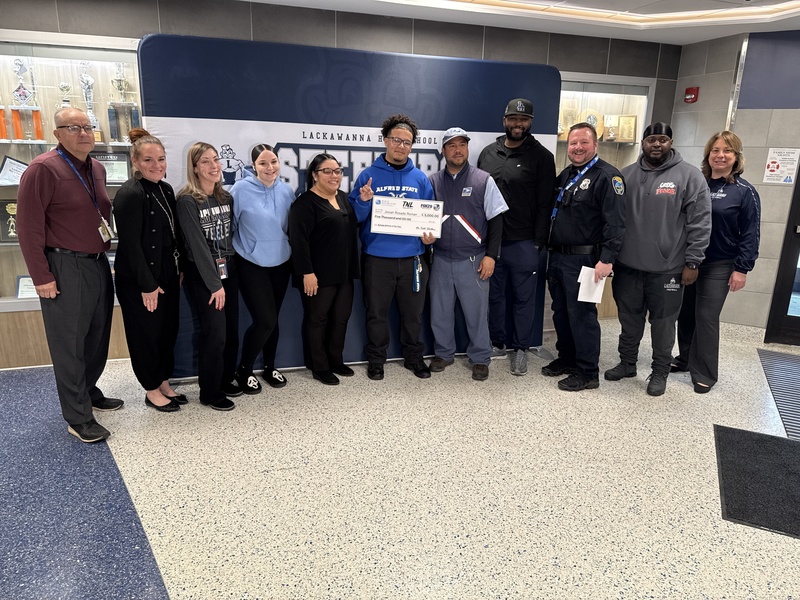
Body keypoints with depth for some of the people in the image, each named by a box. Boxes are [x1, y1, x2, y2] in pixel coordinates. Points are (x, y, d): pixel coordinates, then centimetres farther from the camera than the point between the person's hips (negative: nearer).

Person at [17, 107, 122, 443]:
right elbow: (29, 226, -14)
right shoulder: (43, 169, -12)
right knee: (69, 344, 2)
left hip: (99, 264, 7)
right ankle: (78, 418, 11)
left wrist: (104, 254, 13)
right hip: (65, 269, -7)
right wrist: (41, 277, -15)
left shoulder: (97, 169, 11)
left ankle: (89, 393, 36)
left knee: (97, 337, 17)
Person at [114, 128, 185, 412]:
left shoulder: (166, 189, 7)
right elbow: (131, 244, -20)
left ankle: (164, 383, 33)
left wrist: (180, 269, 11)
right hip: (139, 281, -8)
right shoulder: (130, 194, -17)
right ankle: (152, 391, 23)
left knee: (168, 331, 16)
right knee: (146, 335, 7)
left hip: (167, 276, 8)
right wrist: (147, 285, -19)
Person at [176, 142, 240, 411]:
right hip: (201, 277, -6)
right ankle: (209, 392, 12)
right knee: (215, 333, -6)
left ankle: (225, 380, 27)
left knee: (231, 331, 8)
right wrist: (214, 284, -16)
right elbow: (197, 245, -15)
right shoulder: (187, 201, -12)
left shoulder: (226, 197, 8)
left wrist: (228, 271, 5)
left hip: (228, 271, 6)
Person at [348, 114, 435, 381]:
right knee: (377, 313, 10)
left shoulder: (420, 178, 6)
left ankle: (414, 357, 31)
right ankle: (376, 359, 27)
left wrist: (430, 235, -8)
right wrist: (363, 202, -21)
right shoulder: (368, 175, -1)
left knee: (413, 312, 12)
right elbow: (355, 217, -2)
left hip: (412, 258, 2)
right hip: (377, 257, -2)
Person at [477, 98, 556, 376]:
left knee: (523, 299, 6)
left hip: (523, 243, -3)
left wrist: (538, 241, -10)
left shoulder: (541, 156, -2)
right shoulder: (488, 153, 9)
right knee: (495, 296, 13)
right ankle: (498, 343, 28)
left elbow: (545, 203, -5)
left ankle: (521, 348, 20)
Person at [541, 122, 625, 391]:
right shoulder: (566, 175, 15)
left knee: (581, 315, -2)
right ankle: (566, 359, 31)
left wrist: (607, 259, -23)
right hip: (557, 256, 8)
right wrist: (550, 249, 15)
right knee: (561, 311, 15)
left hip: (583, 259, -8)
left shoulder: (607, 176, -10)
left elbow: (615, 222, -17)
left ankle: (588, 373, 10)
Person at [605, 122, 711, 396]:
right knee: (629, 319, 16)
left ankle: (660, 372, 24)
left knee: (663, 323, 8)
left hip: (667, 268, -3)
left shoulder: (690, 176, -5)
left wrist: (692, 262, -9)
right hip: (627, 265, 3)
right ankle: (627, 363, 33)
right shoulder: (626, 175, 5)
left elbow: (700, 223, -7)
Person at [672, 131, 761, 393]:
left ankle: (704, 374, 8)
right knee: (685, 314, 12)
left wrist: (742, 268, -12)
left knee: (706, 318, -3)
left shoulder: (744, 192, -6)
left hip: (719, 267, -4)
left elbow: (750, 234, -7)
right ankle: (685, 358, 30)